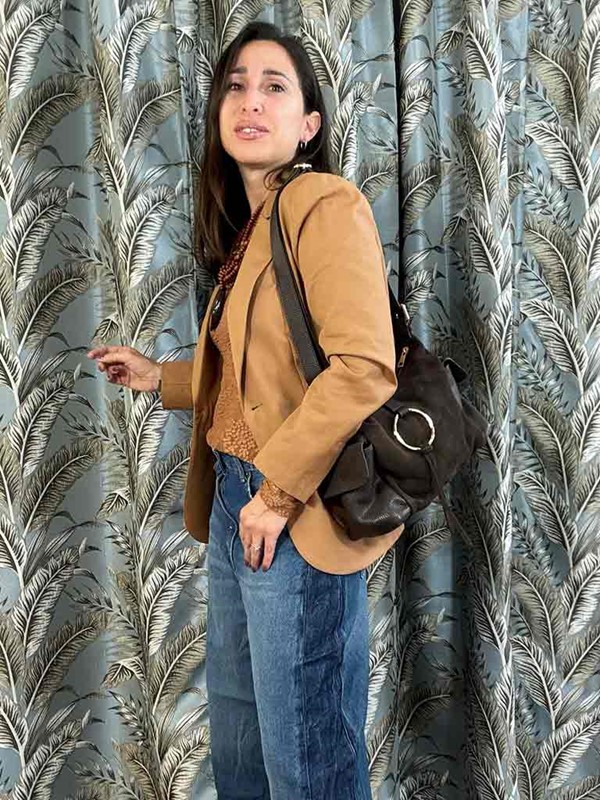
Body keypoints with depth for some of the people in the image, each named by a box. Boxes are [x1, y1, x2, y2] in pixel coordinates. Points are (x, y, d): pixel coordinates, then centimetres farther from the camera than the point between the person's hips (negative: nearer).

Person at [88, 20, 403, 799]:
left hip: (293, 517, -9)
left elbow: (363, 367, -23)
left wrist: (278, 491, -20)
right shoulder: (247, 226, 14)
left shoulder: (325, 206, -12)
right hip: (235, 499, 9)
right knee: (236, 718, 23)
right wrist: (159, 377, 19)